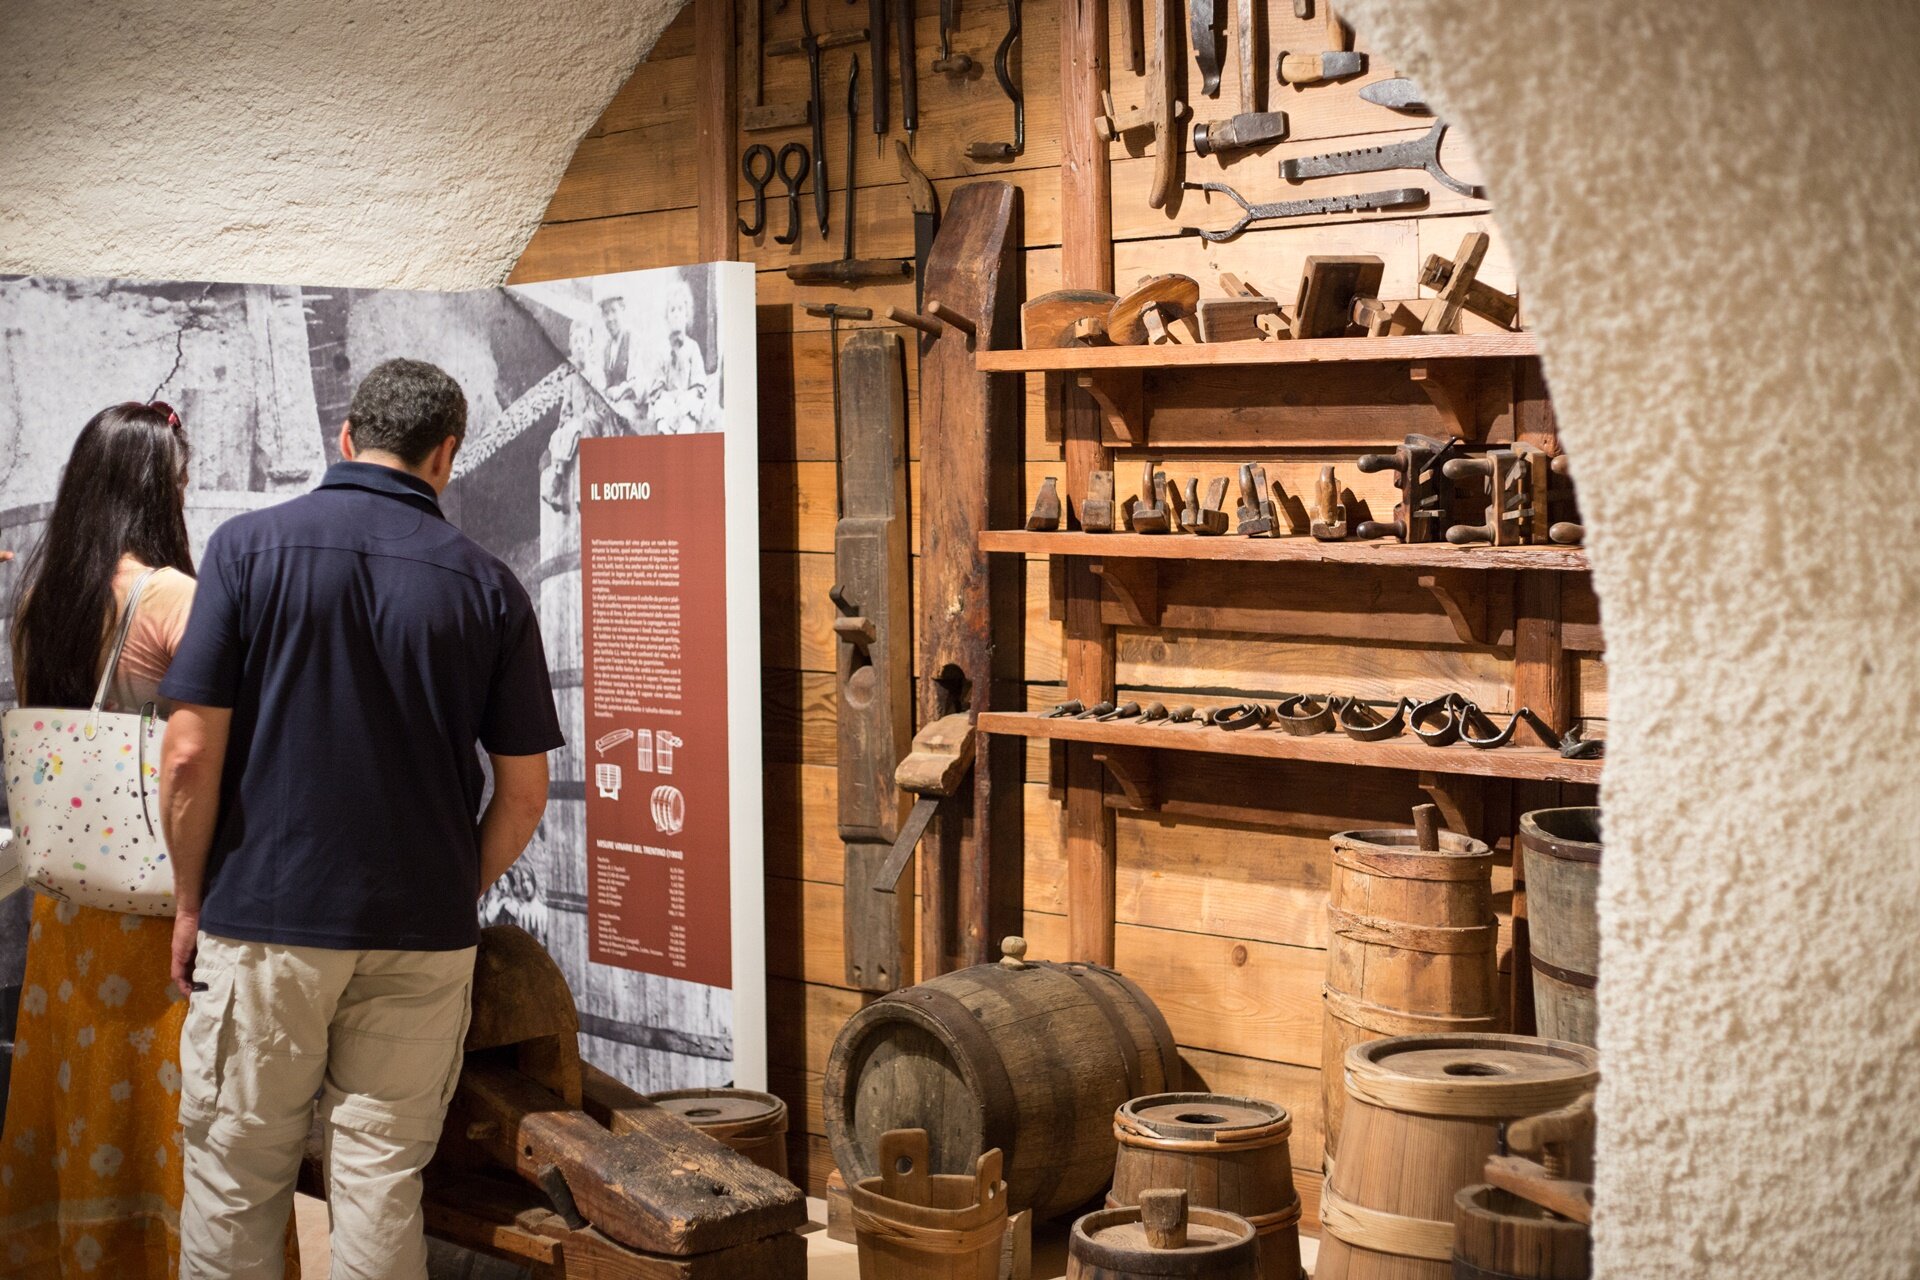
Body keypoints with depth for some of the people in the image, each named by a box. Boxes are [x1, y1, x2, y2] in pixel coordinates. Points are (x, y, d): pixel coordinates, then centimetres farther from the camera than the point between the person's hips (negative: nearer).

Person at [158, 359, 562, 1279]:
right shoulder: (487, 586, 0)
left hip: (265, 920, -1)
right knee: (383, 1186, 9)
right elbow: (524, 793, 2)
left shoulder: (250, 546, -4)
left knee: (233, 1185, 9)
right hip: (423, 936, 2)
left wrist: (190, 903, 5)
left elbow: (191, 756, -8)